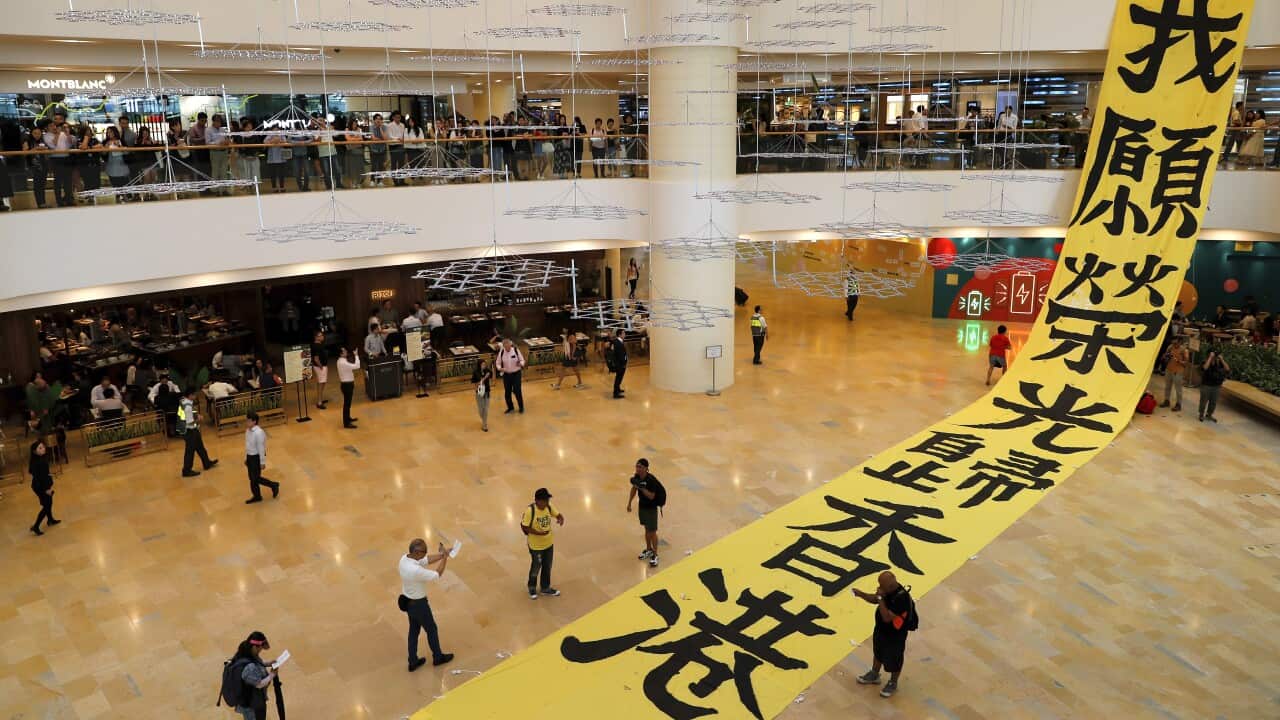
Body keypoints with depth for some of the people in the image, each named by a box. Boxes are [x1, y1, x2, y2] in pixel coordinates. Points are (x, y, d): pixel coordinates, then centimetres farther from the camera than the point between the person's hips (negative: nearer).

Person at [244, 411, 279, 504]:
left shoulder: (259, 432, -25)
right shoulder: (248, 431, 1)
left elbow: (261, 448, -21)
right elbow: (247, 445, 13)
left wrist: (262, 462, -17)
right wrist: (246, 458, 19)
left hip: (256, 457, -8)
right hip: (250, 456, 8)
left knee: (255, 478, -1)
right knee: (252, 478, 15)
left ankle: (274, 486, 19)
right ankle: (257, 496, 30)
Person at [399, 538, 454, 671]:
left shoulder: (404, 558, -12)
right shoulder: (416, 570, -37)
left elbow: (427, 560, 1)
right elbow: (437, 575, -24)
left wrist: (443, 554, -3)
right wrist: (445, 558, -16)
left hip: (408, 601, 8)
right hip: (418, 604, -8)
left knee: (414, 630, 24)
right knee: (431, 629, 16)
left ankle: (413, 661, 37)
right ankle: (438, 657, 37)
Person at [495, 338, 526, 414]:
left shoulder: (516, 350, -12)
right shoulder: (501, 352, -7)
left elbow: (522, 360, -3)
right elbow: (498, 363, 3)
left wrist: (521, 364, -25)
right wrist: (500, 368, -18)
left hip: (516, 373, -2)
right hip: (506, 374, 2)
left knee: (517, 390, -4)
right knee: (507, 392, 7)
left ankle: (521, 407, 17)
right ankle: (510, 408, 27)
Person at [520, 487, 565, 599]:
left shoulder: (549, 507, -11)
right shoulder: (530, 510, -27)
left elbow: (558, 515, 1)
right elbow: (524, 527, -21)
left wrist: (561, 519, -23)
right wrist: (538, 533, -28)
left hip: (549, 543, 5)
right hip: (536, 545, -5)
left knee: (547, 567, 20)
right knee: (536, 567, 15)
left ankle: (546, 588, 41)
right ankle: (532, 588, 41)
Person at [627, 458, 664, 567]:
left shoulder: (651, 480, -28)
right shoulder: (636, 476, -8)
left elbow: (651, 496, -29)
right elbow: (634, 488, 9)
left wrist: (641, 487, -37)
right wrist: (629, 503, 12)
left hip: (651, 508, -6)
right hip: (642, 506, 6)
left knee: (652, 532, 2)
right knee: (647, 529, 21)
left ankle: (654, 555, 15)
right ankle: (648, 549, 38)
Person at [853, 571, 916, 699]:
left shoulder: (902, 598, -39)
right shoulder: (888, 589, -14)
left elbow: (887, 618, -37)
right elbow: (875, 599, 4)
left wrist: (881, 598, -37)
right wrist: (861, 594, -13)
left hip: (895, 636, -8)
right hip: (881, 629, 8)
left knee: (893, 660, 18)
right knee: (878, 653, 29)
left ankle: (892, 683, 42)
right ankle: (874, 675, 52)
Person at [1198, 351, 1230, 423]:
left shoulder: (1220, 363, 0)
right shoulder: (1206, 362, -9)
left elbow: (1227, 369, -13)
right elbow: (1205, 367, -31)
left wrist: (1222, 360, -17)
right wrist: (1210, 357, -27)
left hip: (1216, 386, 4)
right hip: (1206, 385, -4)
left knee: (1213, 402, 12)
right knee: (1204, 401, 5)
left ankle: (1209, 415, 27)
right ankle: (1201, 415, 18)